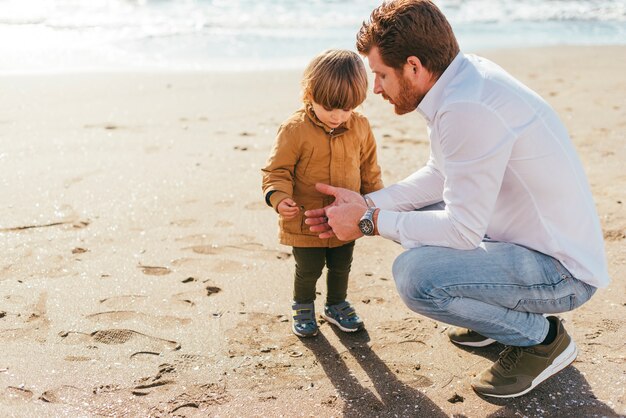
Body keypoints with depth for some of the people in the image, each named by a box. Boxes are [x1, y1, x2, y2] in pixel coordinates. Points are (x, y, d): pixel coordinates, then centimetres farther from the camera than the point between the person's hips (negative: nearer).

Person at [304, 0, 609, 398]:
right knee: (412, 213, 16)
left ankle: (541, 337, -2)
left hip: (563, 272, -10)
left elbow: (462, 230, -25)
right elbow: (439, 174, 12)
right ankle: (506, 310, 22)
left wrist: (369, 222, -14)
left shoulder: (469, 110, -29)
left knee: (415, 275, -28)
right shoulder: (463, 75, 0)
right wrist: (367, 203, 4)